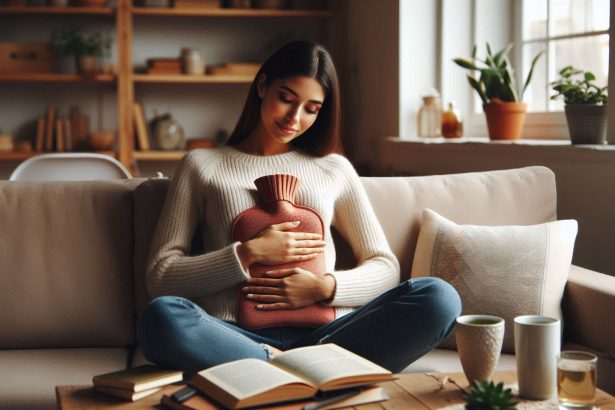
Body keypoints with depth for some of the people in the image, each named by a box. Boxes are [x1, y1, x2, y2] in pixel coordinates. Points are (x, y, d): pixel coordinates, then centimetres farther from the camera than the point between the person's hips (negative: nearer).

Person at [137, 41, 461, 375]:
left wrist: (326, 286, -4)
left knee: (438, 298, -24)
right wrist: (247, 254, -6)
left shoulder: (335, 169, 21)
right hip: (237, 335, -2)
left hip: (321, 333, 2)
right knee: (160, 316, -35)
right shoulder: (201, 166, 15)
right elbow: (160, 277, 8)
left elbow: (385, 267, 17)